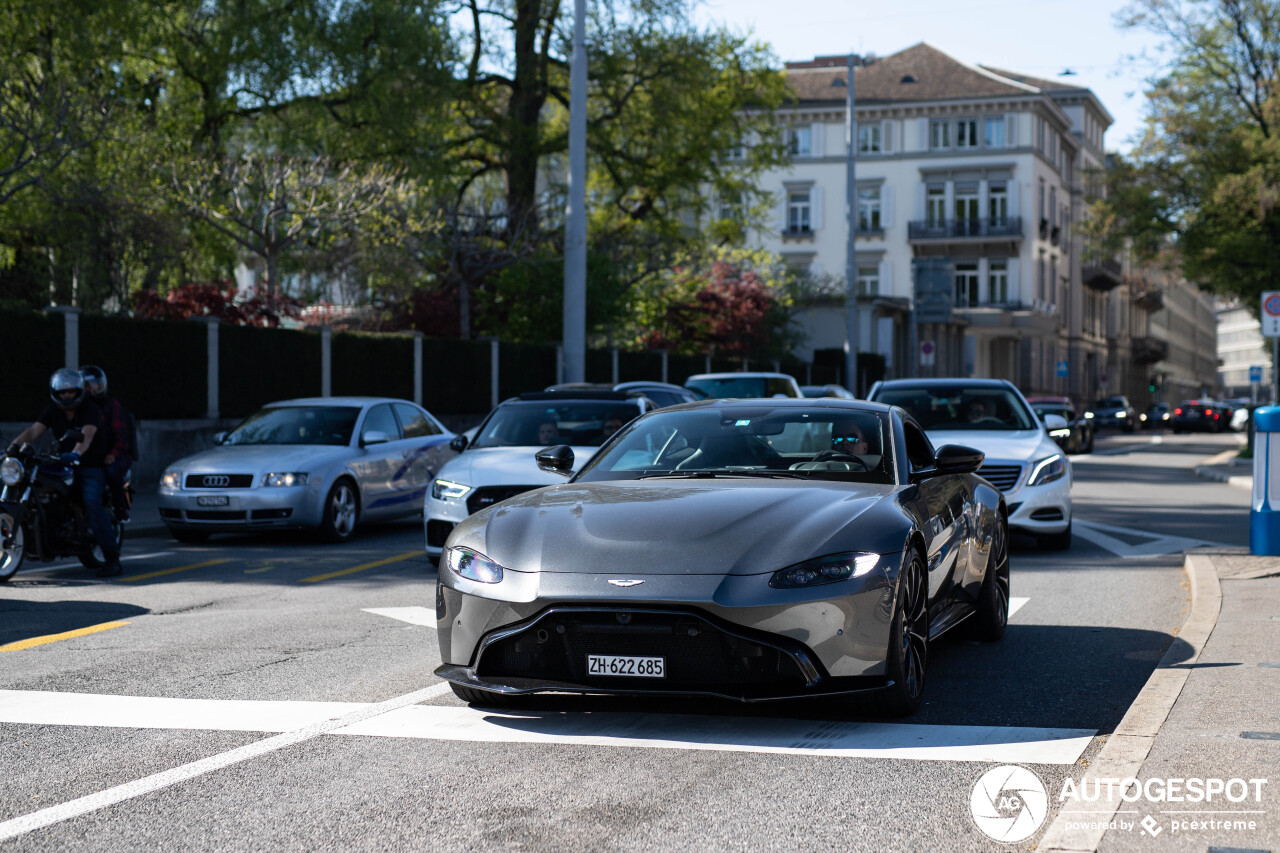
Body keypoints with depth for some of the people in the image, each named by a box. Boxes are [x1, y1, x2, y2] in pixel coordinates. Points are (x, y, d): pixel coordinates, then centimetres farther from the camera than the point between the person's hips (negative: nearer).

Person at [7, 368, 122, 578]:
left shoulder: (91, 409, -10)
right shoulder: (52, 411, 6)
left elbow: (86, 435, -29)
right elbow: (34, 430, -8)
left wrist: (75, 453, -49)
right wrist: (15, 444, -27)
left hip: (91, 466, -6)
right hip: (64, 465, 6)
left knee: (92, 502, -29)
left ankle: (112, 558, -27)